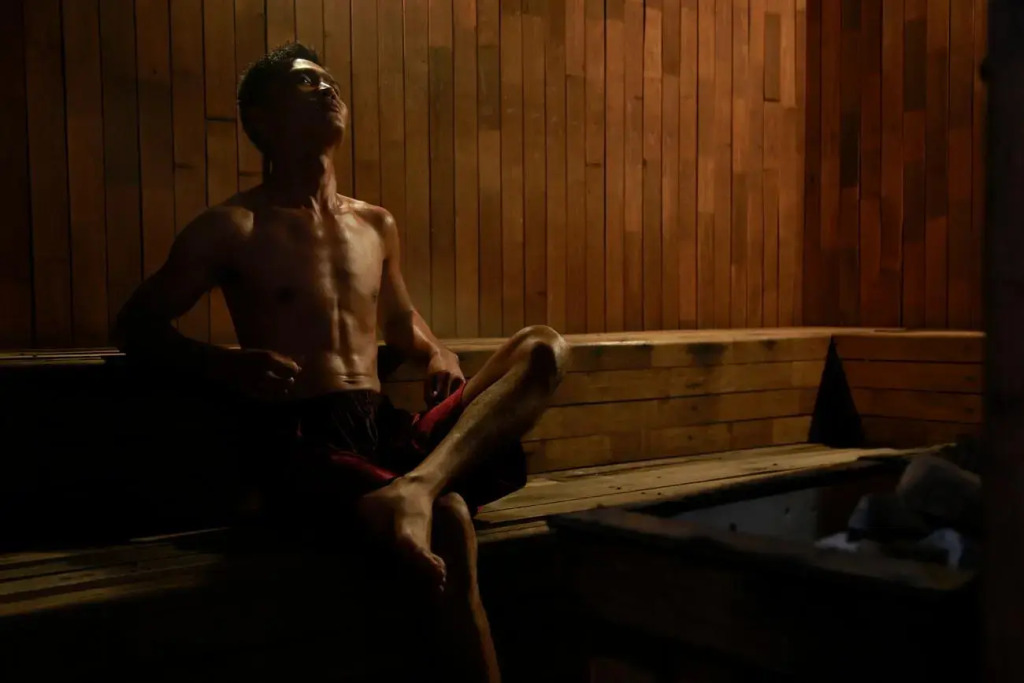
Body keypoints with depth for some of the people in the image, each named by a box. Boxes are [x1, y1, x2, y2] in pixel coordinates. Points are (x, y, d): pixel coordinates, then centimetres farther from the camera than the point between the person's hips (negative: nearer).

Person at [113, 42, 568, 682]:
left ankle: (416, 487, -39)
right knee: (450, 518, -35)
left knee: (544, 347, -17)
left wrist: (438, 354, 12)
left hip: (390, 428, 6)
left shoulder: (377, 225, 21)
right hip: (309, 440, -6)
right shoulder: (232, 228, 4)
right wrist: (230, 364, -11)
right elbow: (135, 325, 8)